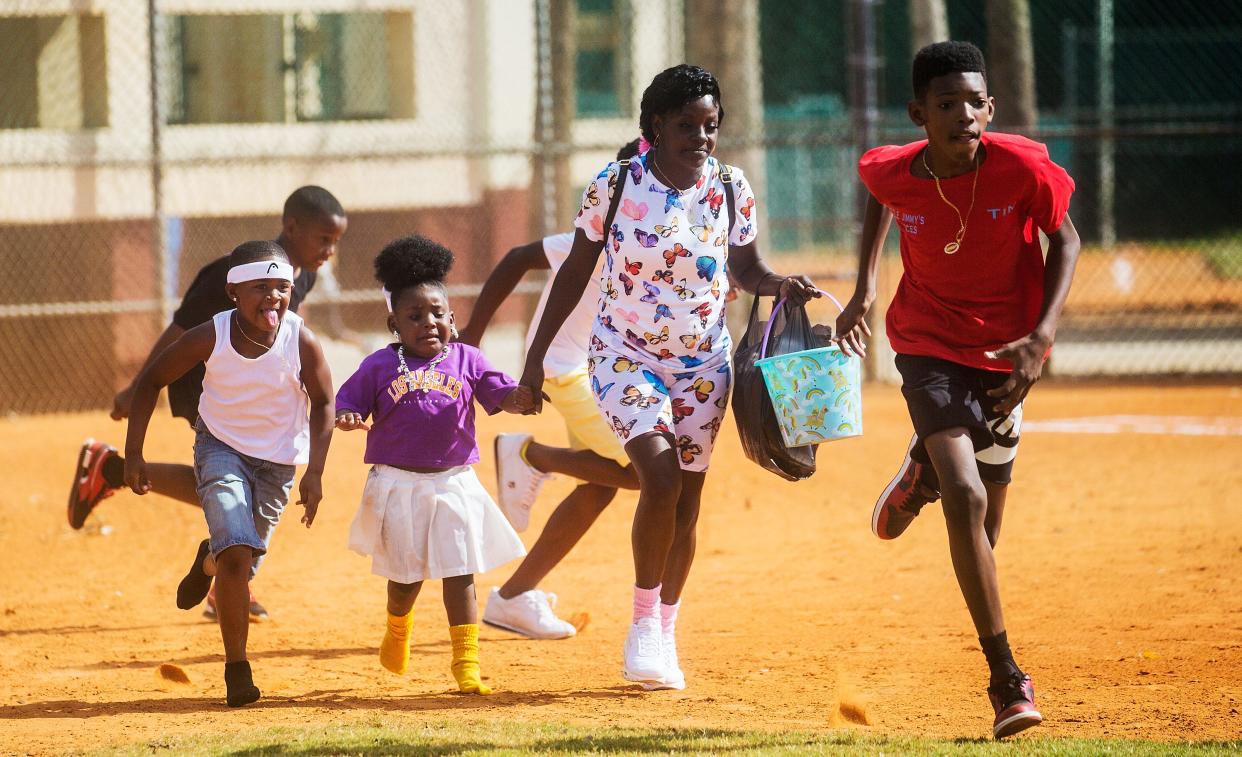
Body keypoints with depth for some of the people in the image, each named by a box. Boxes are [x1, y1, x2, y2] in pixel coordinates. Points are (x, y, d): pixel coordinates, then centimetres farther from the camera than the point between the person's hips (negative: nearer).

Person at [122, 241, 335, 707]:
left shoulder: (301, 342, -23)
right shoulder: (210, 338, -24)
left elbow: (323, 404, -6)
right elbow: (151, 381, -9)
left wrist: (314, 473, -12)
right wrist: (133, 454, -12)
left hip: (278, 459, 2)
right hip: (221, 446, -2)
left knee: (239, 563, 11)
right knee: (238, 553, -21)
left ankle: (209, 562, 51)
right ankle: (236, 669, -8)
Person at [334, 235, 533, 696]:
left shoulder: (466, 360, 3)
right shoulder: (379, 367, 0)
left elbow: (505, 396, -3)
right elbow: (346, 405, 2)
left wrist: (523, 396, -26)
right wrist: (347, 418, -22)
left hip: (453, 483, 1)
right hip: (397, 483, -1)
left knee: (460, 573, -4)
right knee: (407, 575, 9)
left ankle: (466, 662, 0)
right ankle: (397, 629, 40)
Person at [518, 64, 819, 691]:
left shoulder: (731, 191, -4)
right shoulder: (616, 185, -11)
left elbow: (744, 267, 9)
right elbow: (576, 271, -1)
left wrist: (780, 284, -13)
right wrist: (536, 354, 0)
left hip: (701, 364, 3)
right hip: (625, 356, -3)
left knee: (685, 504, 5)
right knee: (661, 476, -23)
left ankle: (664, 635, 22)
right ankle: (643, 620, -6)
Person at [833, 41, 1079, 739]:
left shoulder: (1023, 168, -21)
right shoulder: (894, 173, -16)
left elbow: (1065, 240, -5)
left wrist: (1044, 334, -17)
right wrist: (865, 284, 8)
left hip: (1008, 350, 2)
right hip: (931, 347, -2)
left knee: (990, 485, 14)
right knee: (966, 499, -18)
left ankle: (925, 469, 54)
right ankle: (1007, 680, -14)